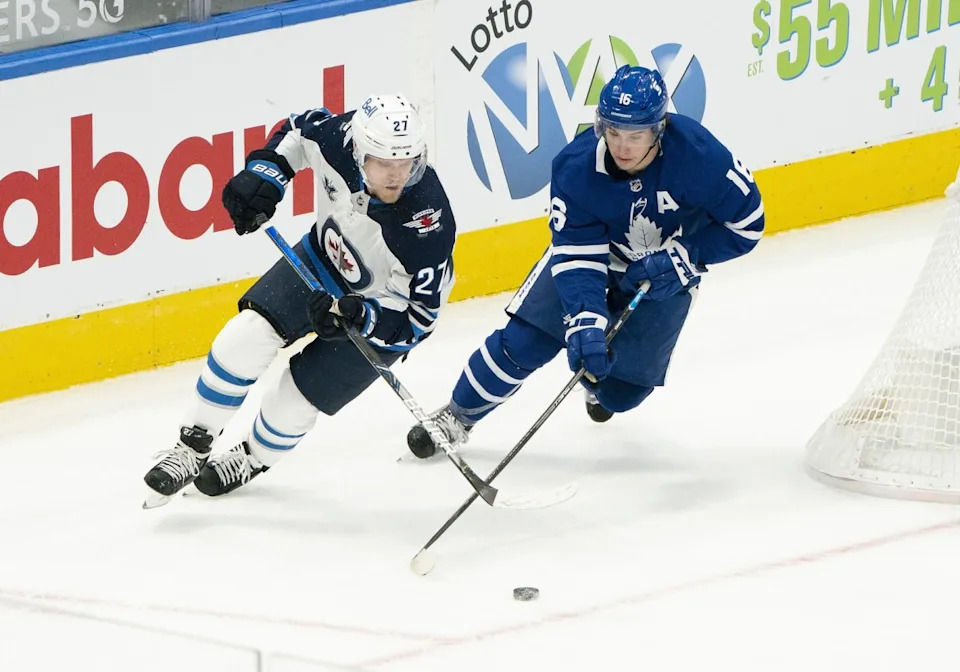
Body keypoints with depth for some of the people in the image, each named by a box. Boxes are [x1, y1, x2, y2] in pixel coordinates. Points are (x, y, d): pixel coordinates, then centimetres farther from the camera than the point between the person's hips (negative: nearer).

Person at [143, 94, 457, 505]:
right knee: (247, 336, -14)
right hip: (323, 258, 4)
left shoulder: (429, 224, -38)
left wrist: (355, 317, -43)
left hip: (382, 308, -4)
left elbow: (418, 320, -28)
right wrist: (264, 173, -16)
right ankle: (193, 447, 6)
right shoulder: (339, 139, -28)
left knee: (297, 398, -3)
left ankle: (253, 459, 32)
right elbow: (300, 131, -1)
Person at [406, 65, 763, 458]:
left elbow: (746, 223, -21)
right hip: (589, 248, 0)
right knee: (526, 339, -12)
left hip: (664, 274, 0)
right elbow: (576, 254, -27)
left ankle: (597, 385, 35)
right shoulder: (576, 167, -30)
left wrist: (681, 258, -27)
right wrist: (586, 322, -41)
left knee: (620, 392, -2)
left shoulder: (698, 155, -34)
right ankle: (459, 415, 10)